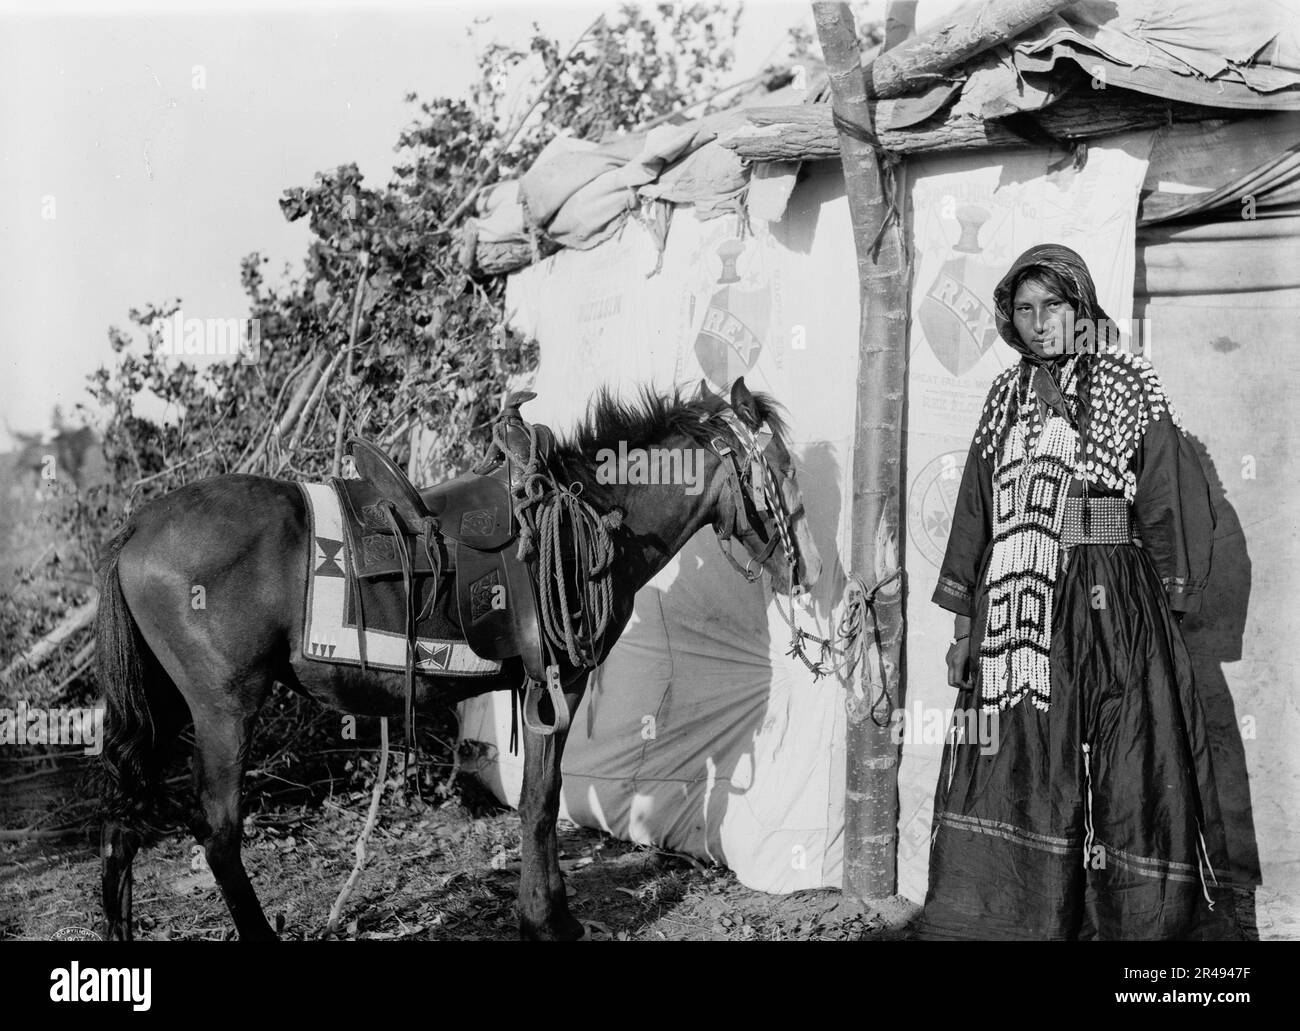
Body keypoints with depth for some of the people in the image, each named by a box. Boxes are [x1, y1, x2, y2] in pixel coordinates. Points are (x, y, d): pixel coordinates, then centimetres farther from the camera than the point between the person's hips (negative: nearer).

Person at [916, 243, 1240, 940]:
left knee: (1124, 778, -2)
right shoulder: (1004, 398, 13)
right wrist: (963, 624, 9)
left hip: (1110, 612, -4)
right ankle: (1001, 917, 14)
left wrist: (1161, 609, -4)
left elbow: (1175, 510, -1)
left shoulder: (1131, 389, 2)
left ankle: (1146, 919, 8)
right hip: (1011, 613, 4)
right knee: (1010, 777, 4)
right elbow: (974, 516, 13)